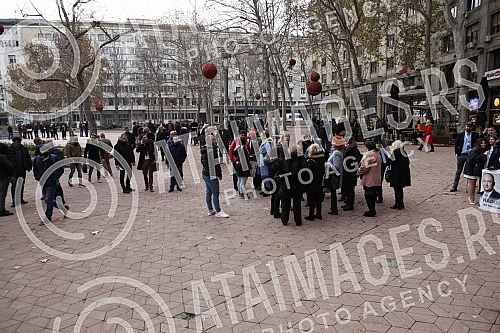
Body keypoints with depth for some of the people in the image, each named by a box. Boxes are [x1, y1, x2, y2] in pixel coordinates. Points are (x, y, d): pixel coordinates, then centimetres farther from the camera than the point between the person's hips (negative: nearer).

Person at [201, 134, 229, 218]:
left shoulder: (204, 150, 11)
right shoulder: (212, 151, -19)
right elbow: (216, 164, -19)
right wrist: (219, 174, -10)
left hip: (205, 173, 10)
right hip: (211, 174, -10)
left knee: (208, 192, 15)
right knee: (215, 193, -5)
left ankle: (210, 210, 23)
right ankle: (218, 211, 0)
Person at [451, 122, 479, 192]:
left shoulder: (475, 135, 1)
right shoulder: (460, 135, 4)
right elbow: (456, 144, 8)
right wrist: (456, 153, 2)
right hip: (461, 155, 1)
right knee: (458, 171, 6)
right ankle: (455, 186, 9)